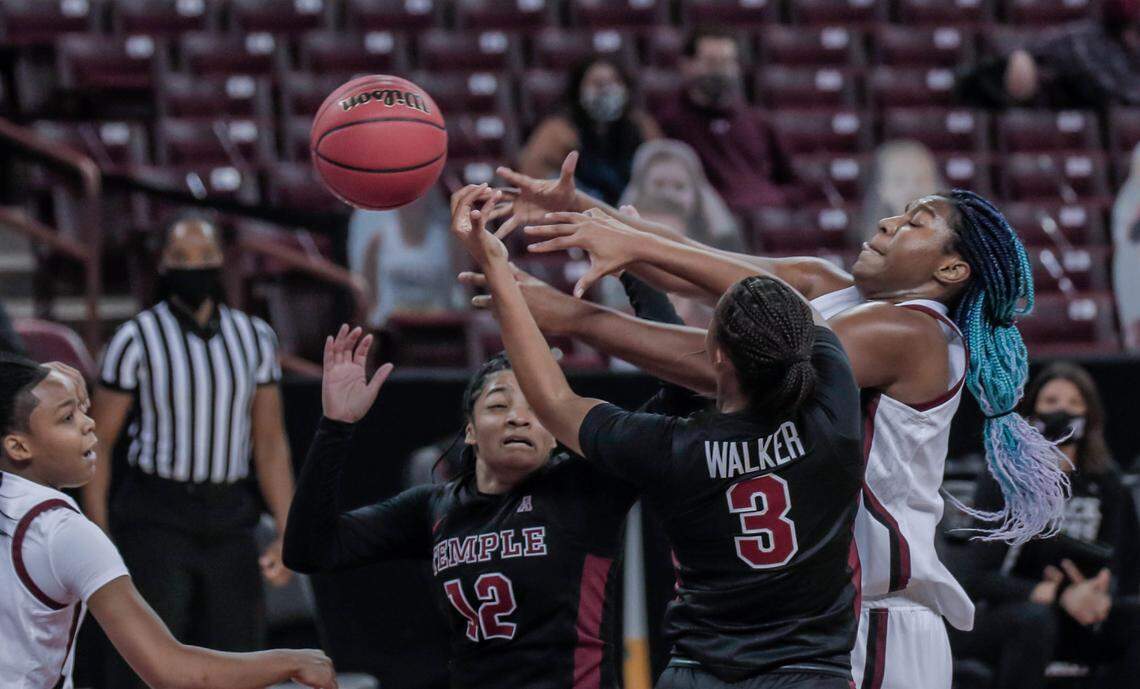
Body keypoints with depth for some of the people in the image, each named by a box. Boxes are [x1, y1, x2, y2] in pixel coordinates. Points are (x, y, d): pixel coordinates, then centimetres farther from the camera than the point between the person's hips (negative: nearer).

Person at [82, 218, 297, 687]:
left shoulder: (253, 339, 4)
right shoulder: (136, 340, -8)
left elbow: (271, 444, 7)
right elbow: (98, 442, -4)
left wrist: (288, 536, -1)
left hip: (226, 523, 5)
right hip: (154, 520, -5)